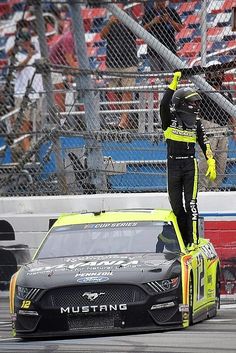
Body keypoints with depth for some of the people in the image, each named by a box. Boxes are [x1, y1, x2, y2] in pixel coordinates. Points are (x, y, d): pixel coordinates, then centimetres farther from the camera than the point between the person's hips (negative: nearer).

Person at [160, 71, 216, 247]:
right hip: (173, 165, -1)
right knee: (176, 206, 5)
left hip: (190, 166, 1)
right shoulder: (170, 118, -2)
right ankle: (183, 239, 15)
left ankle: (193, 241, -12)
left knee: (191, 204, -9)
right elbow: (164, 104, -22)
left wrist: (211, 162, -4)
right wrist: (174, 83, -24)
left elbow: (204, 142, 7)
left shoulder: (196, 122, 8)